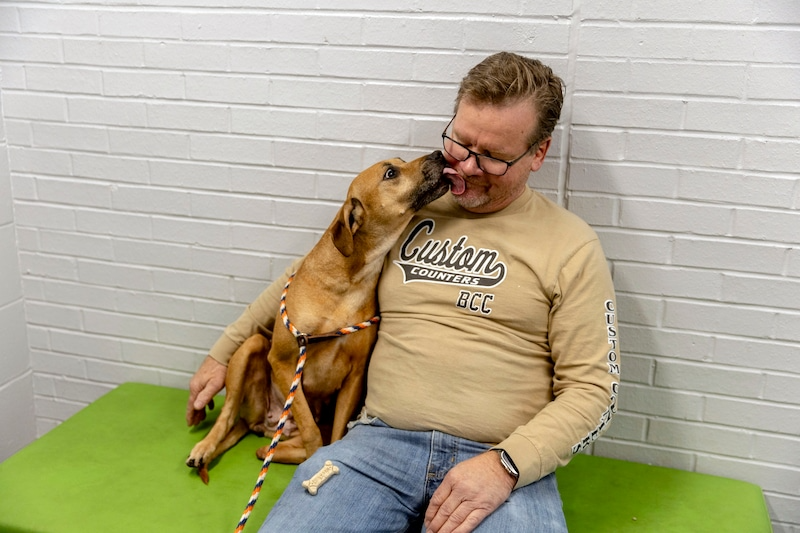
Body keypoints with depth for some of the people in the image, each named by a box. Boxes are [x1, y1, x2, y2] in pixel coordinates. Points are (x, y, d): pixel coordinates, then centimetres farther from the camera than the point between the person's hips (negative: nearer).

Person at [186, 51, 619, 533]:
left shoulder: (571, 246, 2)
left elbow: (593, 387, 0)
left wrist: (505, 465, -13)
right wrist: (224, 353, 28)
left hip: (507, 466, -1)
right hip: (381, 441, 2)